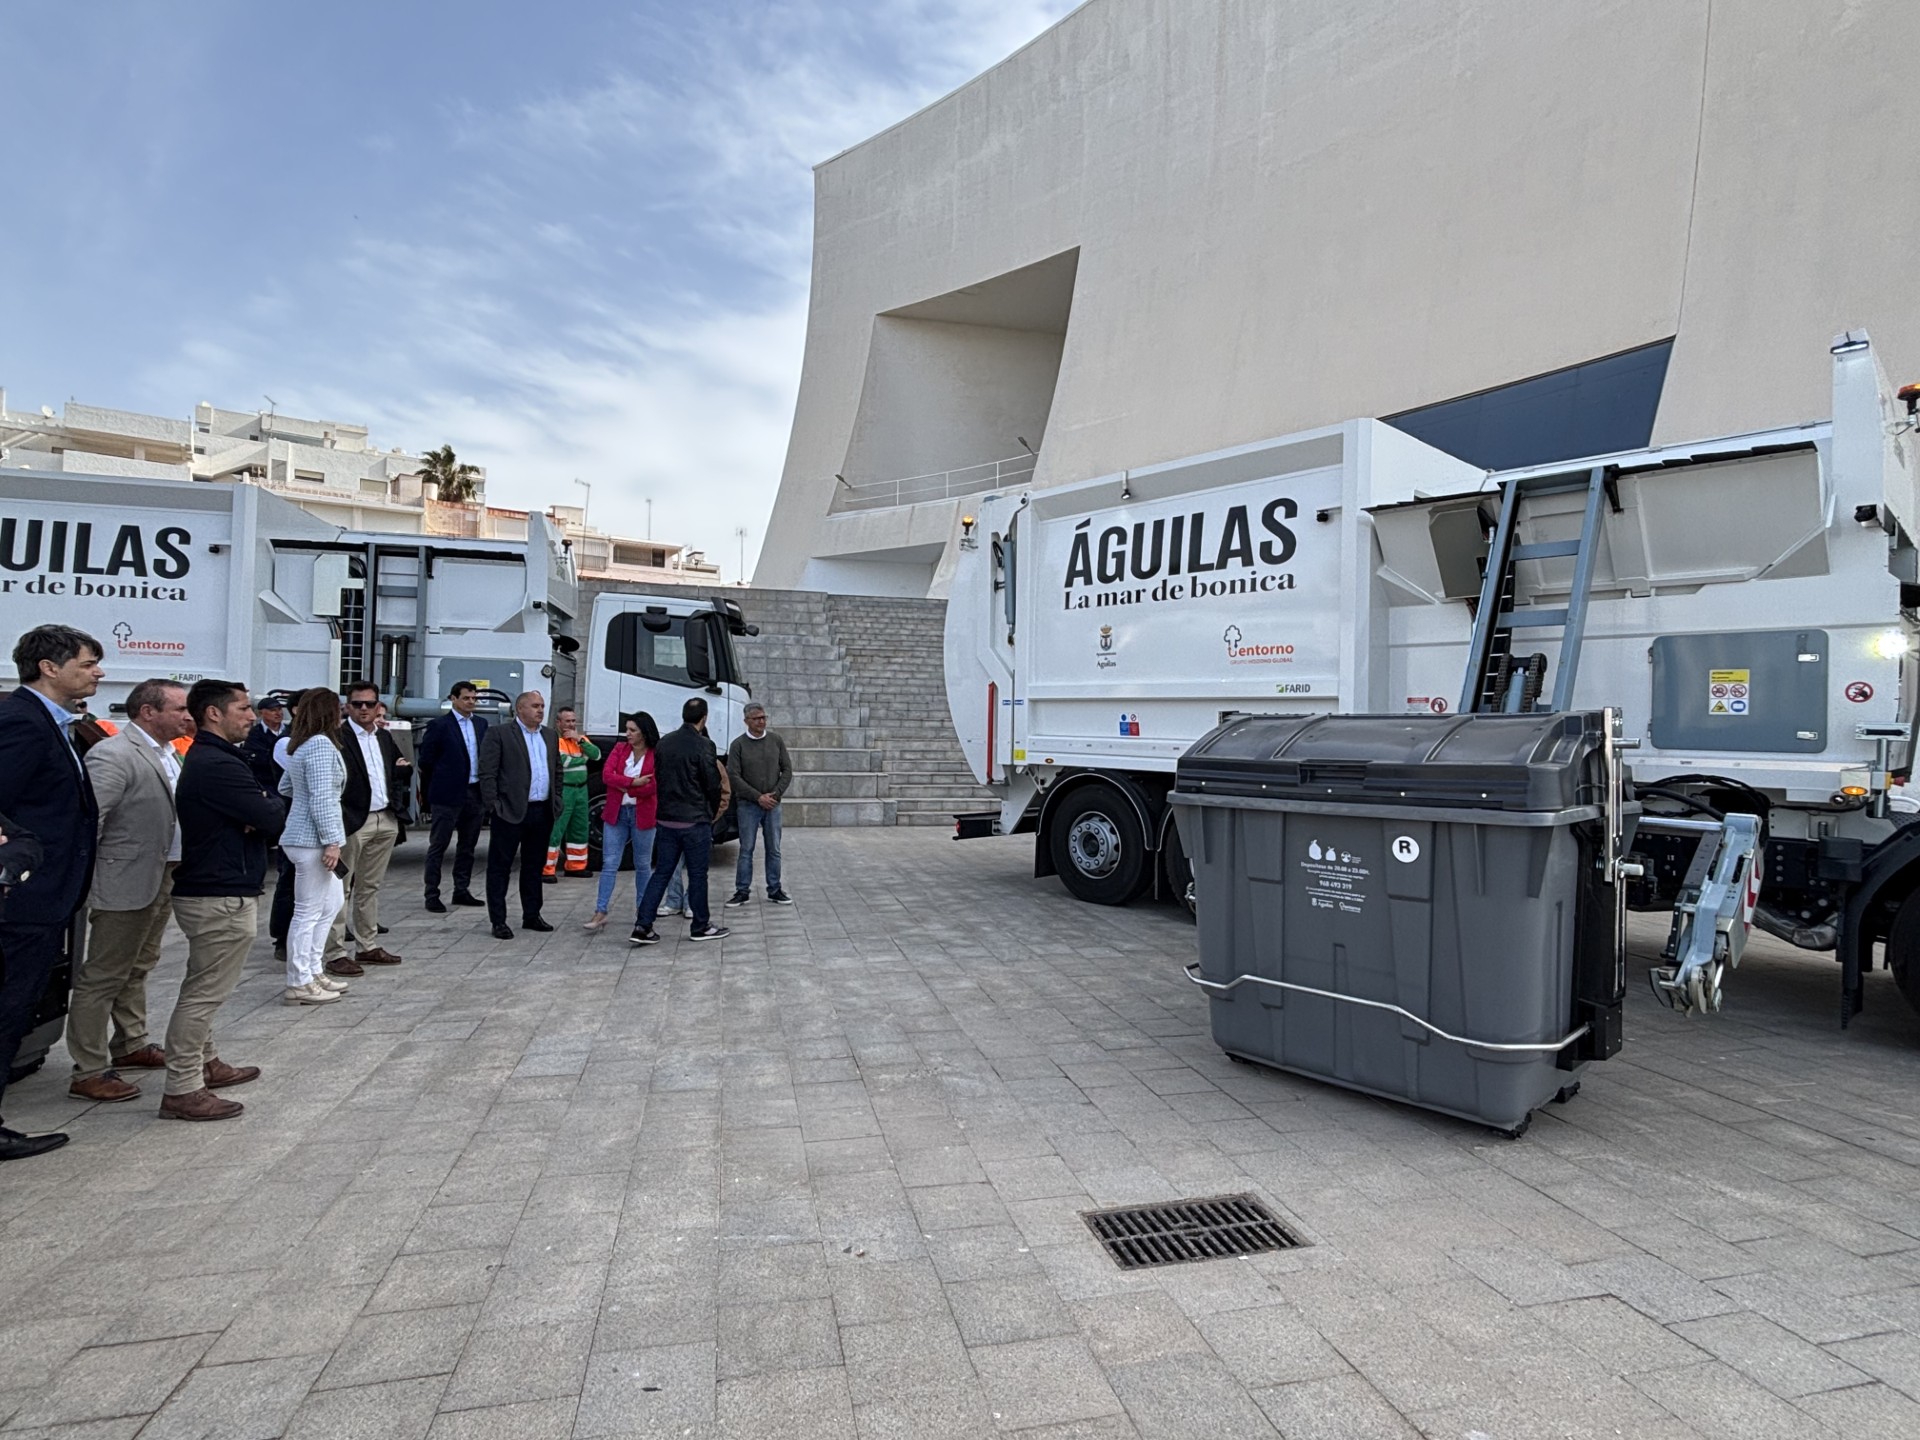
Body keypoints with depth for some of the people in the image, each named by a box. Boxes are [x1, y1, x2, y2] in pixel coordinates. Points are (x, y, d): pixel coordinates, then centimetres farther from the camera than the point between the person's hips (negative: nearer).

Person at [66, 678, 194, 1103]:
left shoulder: (167, 753, 10)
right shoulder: (113, 755, -18)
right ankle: (89, 1072, 9)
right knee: (102, 977, 1)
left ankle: (130, 1044, 37)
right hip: (125, 884, -9)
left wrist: (175, 869, 14)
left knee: (137, 970, 22)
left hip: (162, 879, 10)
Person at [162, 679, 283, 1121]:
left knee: (203, 989, 21)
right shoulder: (219, 765, -21)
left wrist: (260, 812, -12)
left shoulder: (204, 758, 14)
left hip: (207, 889, 11)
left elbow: (258, 818, 11)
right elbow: (273, 818, -21)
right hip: (222, 897, -11)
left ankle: (204, 1064, 35)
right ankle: (182, 1091, 3)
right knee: (205, 992, -4)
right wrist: (272, 803, 0)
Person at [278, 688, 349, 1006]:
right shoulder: (321, 745, -16)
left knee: (332, 902, 18)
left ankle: (313, 970, 24)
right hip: (312, 839, -10)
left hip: (302, 836, 10)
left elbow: (284, 787, 25)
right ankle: (299, 984, 6)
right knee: (308, 912, -2)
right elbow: (321, 799, -21)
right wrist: (331, 841, -20)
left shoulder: (299, 745, 14)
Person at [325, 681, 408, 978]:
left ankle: (369, 947, 24)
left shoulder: (385, 737, 14)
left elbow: (397, 774, 25)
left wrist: (404, 769, 5)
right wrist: (340, 817, -21)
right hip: (353, 822, -7)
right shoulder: (337, 738, -9)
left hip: (386, 820, 7)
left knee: (370, 886, 15)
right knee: (341, 888, 0)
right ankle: (335, 954, 6)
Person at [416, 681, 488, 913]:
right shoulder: (440, 726, -6)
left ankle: (461, 891, 23)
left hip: (475, 793, 6)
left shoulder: (481, 724, 10)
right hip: (448, 795, -6)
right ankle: (432, 896, 8)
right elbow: (425, 761, -3)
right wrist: (429, 792, 3)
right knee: (438, 846, 2)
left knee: (468, 845, 13)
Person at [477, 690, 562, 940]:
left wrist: (556, 803, 11)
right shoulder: (499, 734, -4)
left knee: (534, 866, 14)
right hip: (511, 812, -6)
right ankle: (498, 921, 8)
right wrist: (493, 806, -13)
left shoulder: (550, 735, 14)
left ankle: (531, 916, 24)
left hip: (542, 812, 6)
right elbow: (487, 774, -8)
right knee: (500, 866, 2)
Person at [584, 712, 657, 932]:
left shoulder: (656, 755, -7)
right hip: (615, 813, 3)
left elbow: (652, 787, -16)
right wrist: (633, 782, -18)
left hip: (642, 815, -3)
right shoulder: (620, 748, 5)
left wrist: (622, 786, -8)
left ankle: (641, 911, 23)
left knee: (643, 865, 10)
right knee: (609, 864, 0)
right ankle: (600, 912, 1)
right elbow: (607, 774, -7)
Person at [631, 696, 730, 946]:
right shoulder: (702, 745, -13)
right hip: (695, 821, -6)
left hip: (666, 820, 6)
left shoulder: (663, 743, 7)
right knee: (697, 875, 6)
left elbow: (658, 779, 12)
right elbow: (713, 785, -9)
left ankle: (642, 927, 6)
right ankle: (701, 927, 17)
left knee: (661, 873, 10)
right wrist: (711, 813, 8)